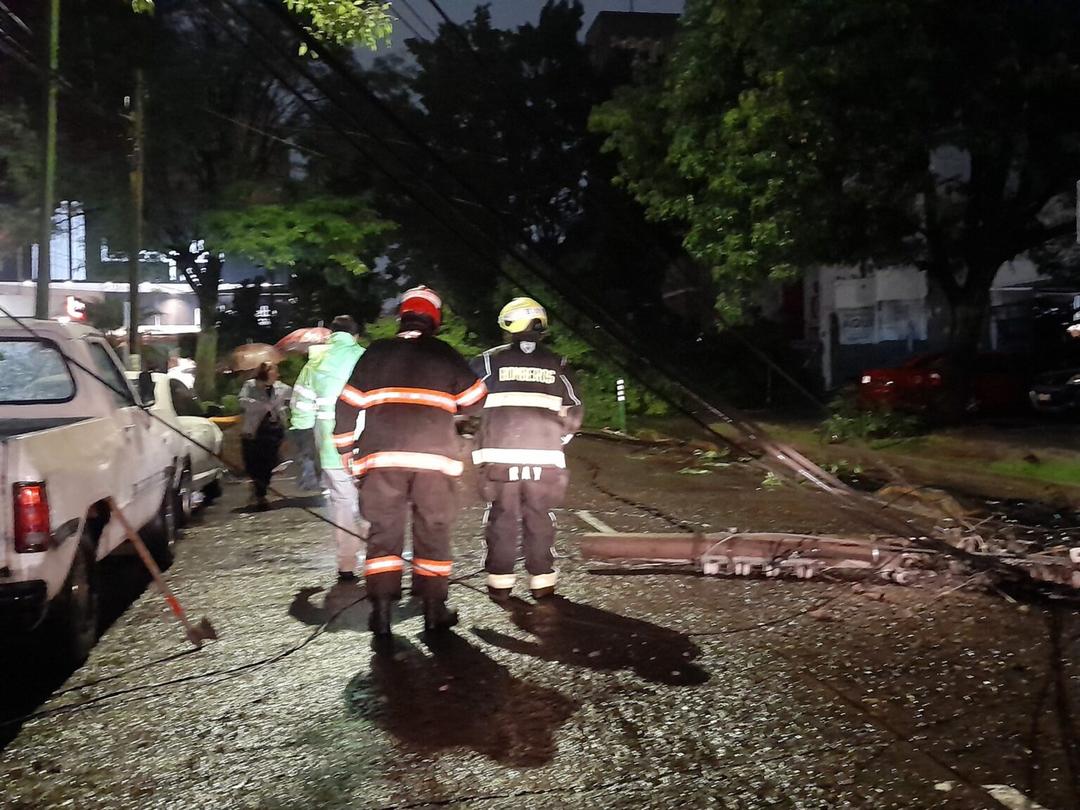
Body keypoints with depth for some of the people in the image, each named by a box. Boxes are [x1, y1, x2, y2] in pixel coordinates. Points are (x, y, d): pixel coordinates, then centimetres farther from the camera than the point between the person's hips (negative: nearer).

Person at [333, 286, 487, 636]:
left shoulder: (375, 353, 10)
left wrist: (347, 451, 16)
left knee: (384, 531, 8)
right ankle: (434, 610, 13)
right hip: (435, 458, -1)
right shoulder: (446, 356, 7)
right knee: (433, 532, 9)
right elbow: (475, 400, 11)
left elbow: (347, 404, 8)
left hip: (382, 457, 1)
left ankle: (381, 611, 5)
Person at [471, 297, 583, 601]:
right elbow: (574, 413, 11)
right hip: (545, 457, 1)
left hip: (499, 456, -1)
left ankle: (499, 583, 13)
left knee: (502, 519, 9)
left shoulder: (489, 360, 2)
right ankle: (542, 582, 15)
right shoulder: (556, 364, 7)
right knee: (541, 520, 11)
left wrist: (477, 435, 19)